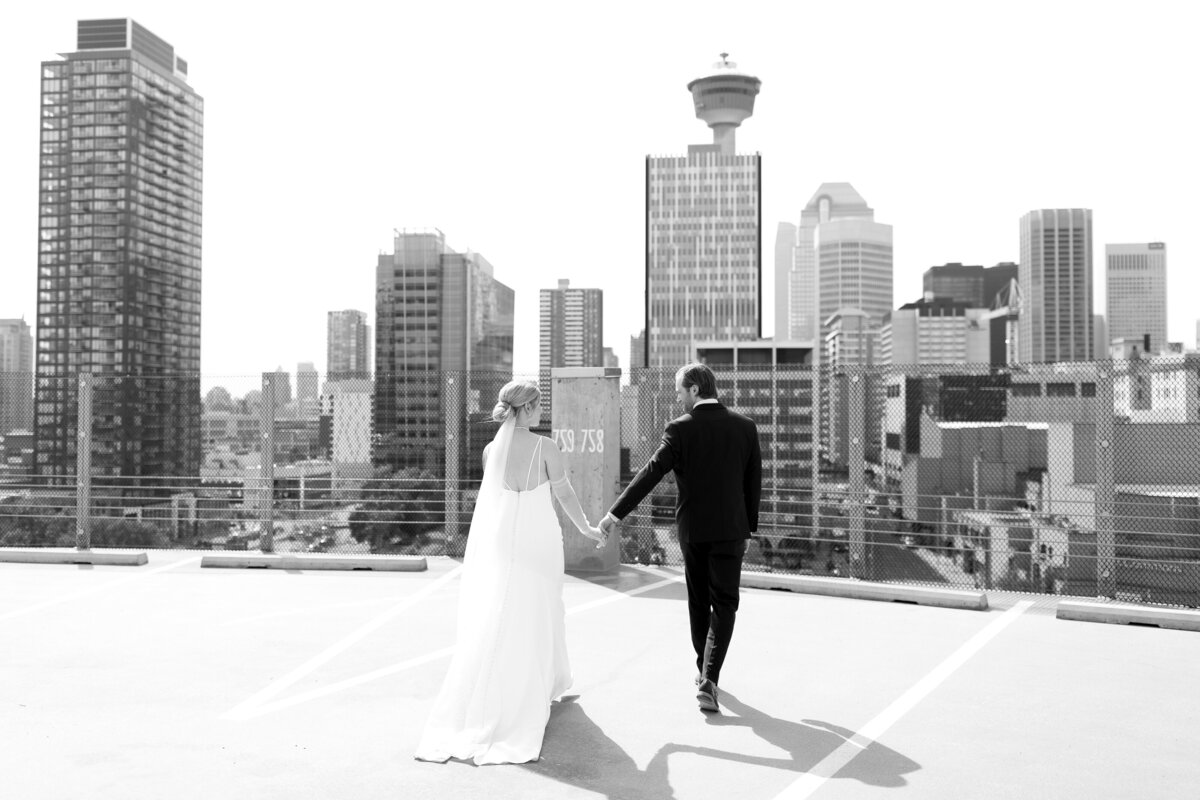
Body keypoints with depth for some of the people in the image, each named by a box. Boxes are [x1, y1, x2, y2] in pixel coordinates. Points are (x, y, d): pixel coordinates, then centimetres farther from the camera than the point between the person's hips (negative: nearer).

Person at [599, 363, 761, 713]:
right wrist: (748, 526, 14)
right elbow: (754, 482, 3)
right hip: (730, 529, 0)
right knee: (724, 605, 4)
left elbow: (651, 474, -14)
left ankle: (704, 672, 30)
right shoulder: (745, 426, -1)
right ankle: (709, 678, -9)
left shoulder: (679, 429, -10)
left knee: (698, 602, 17)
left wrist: (615, 513, -10)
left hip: (692, 529, 0)